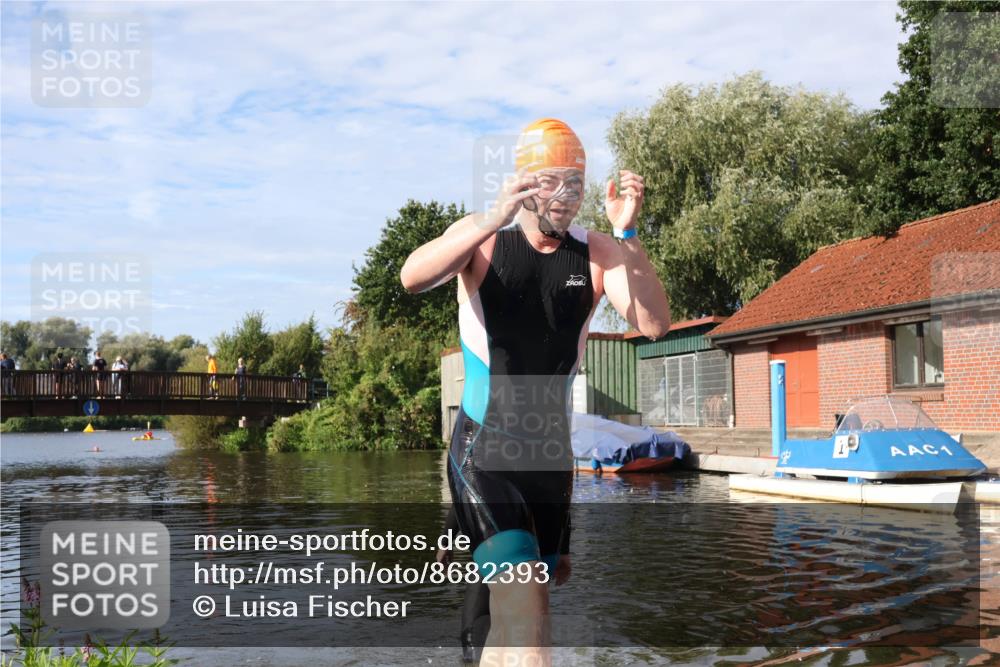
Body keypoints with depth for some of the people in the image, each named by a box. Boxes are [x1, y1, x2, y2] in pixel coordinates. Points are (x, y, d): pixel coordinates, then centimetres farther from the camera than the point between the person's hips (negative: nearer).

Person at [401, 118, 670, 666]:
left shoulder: (597, 254, 1)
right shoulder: (482, 238, -5)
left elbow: (654, 324, -13)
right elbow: (413, 277, -24)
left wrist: (628, 237, -25)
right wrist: (494, 220, -36)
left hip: (551, 455, 4)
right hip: (484, 451, -4)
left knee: (516, 614, 15)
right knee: (523, 608, -19)